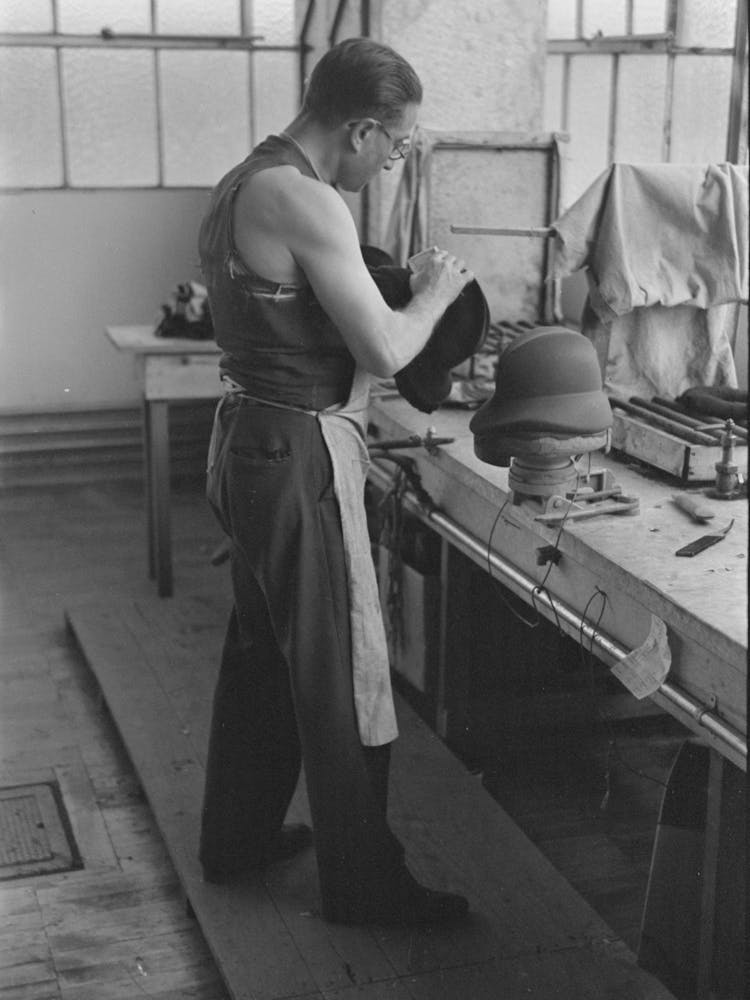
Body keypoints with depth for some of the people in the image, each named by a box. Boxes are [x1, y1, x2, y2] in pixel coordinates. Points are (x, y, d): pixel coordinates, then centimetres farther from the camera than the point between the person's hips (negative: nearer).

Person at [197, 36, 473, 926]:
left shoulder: (242, 185, 11)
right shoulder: (305, 201, -20)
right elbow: (384, 349, -20)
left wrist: (394, 294, 14)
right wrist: (435, 291, -2)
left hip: (250, 443, 10)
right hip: (299, 458, -10)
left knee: (260, 652, 21)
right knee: (340, 673, 1)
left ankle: (237, 838, 35)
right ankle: (363, 884, 15)